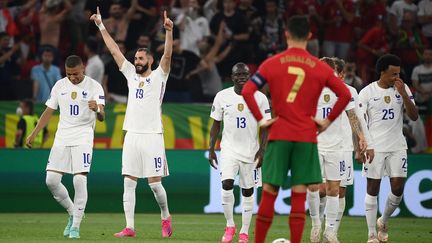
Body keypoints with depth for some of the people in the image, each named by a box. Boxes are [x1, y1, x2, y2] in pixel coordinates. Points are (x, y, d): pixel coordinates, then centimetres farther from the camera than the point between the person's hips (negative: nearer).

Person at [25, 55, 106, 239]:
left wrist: (97, 110, -38)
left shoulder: (94, 86, -5)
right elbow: (49, 111, 15)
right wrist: (33, 134, 9)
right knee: (51, 180, -4)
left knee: (80, 180, -15)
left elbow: (102, 117, -14)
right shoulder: (60, 85, 8)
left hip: (83, 137, -4)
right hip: (62, 137, 5)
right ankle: (72, 214, 17)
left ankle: (76, 226, -7)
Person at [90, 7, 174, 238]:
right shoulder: (131, 75, 14)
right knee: (129, 182, -1)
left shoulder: (158, 76, 2)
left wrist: (169, 31, -27)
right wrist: (101, 26, 16)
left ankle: (166, 217, 19)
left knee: (155, 183, -3)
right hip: (132, 134, 5)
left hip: (152, 135, -5)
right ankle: (129, 227, -2)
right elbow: (115, 50, 16)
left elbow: (167, 55, -13)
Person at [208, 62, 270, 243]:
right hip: (229, 149, 0)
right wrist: (211, 149, 2)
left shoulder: (260, 98, -3)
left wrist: (262, 150, -9)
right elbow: (216, 124, 6)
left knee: (247, 191, 4)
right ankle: (229, 225, -2)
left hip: (250, 151, 0)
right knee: (227, 184, -18)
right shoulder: (222, 96, -1)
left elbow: (264, 126, 0)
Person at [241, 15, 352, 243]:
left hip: (279, 134, 0)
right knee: (299, 196, 1)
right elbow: (345, 94, -4)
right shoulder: (319, 67, 3)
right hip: (307, 137, 0)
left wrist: (260, 120, 0)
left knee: (269, 194, 4)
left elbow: (246, 91, -7)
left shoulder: (272, 64, 2)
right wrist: (328, 120, 3)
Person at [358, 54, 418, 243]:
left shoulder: (403, 89, 3)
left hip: (397, 147, 3)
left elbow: (414, 116, -3)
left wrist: (403, 94, -14)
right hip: (375, 147, -2)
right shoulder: (367, 92, -4)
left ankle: (383, 222, 24)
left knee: (398, 188, -1)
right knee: (373, 188, 0)